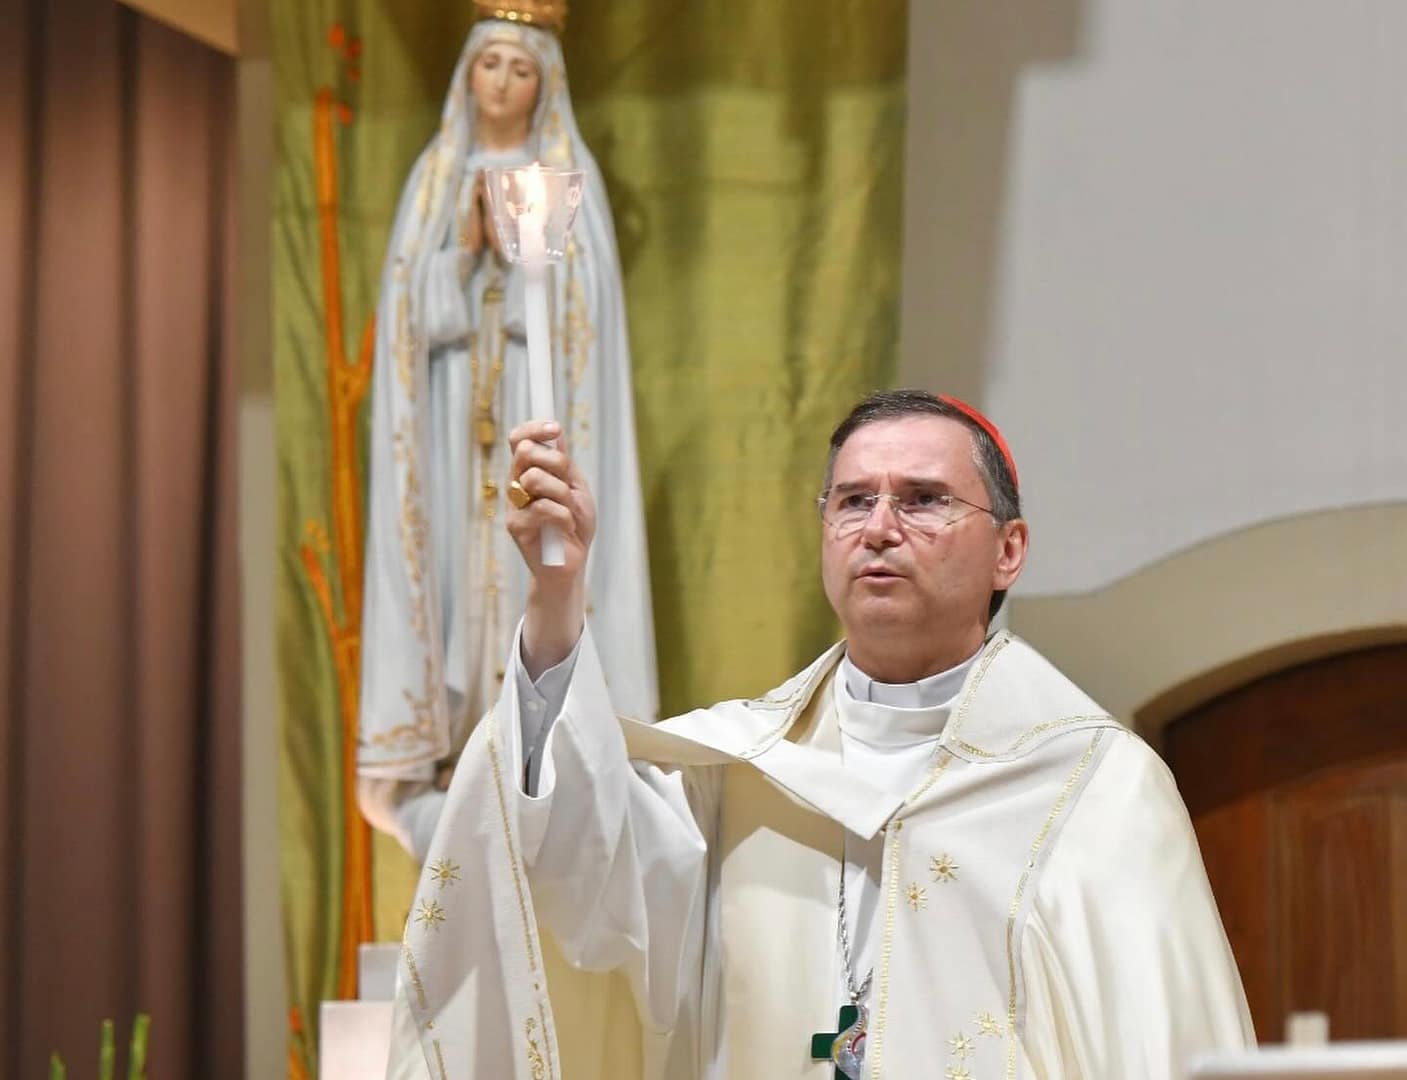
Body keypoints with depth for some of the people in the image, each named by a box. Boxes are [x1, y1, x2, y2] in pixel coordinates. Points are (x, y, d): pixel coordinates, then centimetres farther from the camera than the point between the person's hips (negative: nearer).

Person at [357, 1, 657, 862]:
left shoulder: (571, 177, 5)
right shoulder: (434, 177, 11)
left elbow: (579, 305, -6)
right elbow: (413, 308, 3)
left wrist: (511, 244, -16)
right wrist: (465, 249, -13)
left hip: (539, 415, -2)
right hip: (454, 416, 2)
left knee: (538, 566, -8)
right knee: (456, 566, -2)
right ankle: (451, 768, 0)